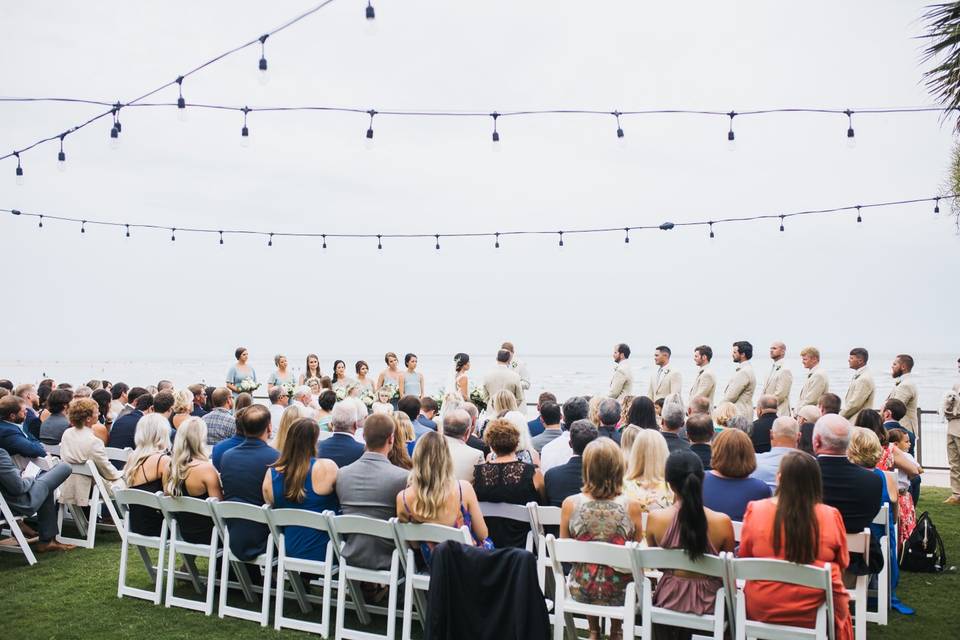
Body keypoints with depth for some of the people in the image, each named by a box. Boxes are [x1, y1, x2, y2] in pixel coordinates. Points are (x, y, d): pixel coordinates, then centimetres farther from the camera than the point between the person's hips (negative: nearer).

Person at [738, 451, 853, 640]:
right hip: (814, 612, 0)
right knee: (842, 599, 32)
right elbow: (842, 564, 2)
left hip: (760, 610, 0)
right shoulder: (831, 516, -15)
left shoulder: (755, 510, -14)